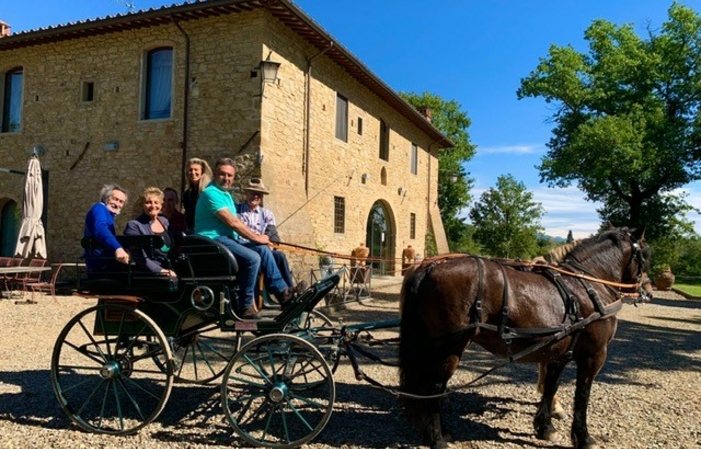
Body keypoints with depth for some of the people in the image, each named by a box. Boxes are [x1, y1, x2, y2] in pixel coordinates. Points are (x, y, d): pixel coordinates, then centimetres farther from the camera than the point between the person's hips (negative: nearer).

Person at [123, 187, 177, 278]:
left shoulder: (164, 221, 16)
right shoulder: (134, 225, -2)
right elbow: (140, 257, -11)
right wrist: (160, 271, -21)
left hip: (172, 272, 6)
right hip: (151, 274, -6)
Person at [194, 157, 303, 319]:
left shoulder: (226, 194, 21)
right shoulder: (211, 193, -11)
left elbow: (236, 222, 17)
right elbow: (231, 222, -17)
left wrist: (255, 237, 1)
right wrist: (255, 237, -11)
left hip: (227, 239, 9)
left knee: (263, 249, -4)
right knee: (252, 257, -26)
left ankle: (282, 291, -2)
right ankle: (245, 306, -17)